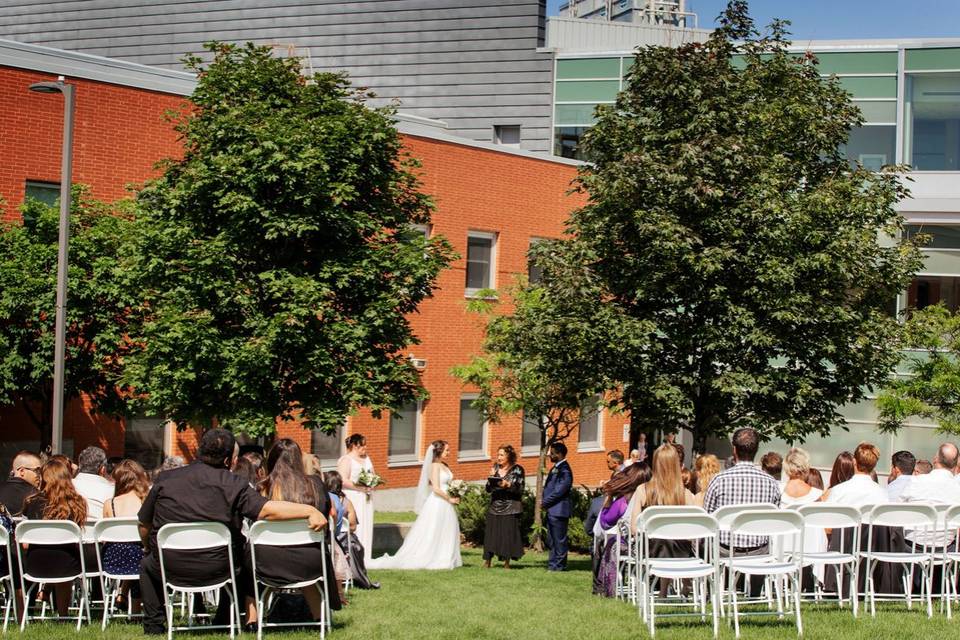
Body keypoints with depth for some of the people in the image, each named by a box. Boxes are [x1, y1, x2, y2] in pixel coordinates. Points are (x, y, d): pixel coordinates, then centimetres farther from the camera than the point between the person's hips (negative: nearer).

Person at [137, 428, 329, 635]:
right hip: (215, 568, -1)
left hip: (171, 567, 1)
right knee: (241, 559, 33)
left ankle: (154, 624, 30)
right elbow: (267, 510, -24)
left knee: (148, 565, 35)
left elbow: (144, 525, 9)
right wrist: (310, 511, -24)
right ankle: (223, 621, 36)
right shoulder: (233, 484, -10)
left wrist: (151, 550, 28)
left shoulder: (165, 479, 0)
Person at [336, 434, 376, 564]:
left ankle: (363, 557, 9)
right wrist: (361, 487, -20)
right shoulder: (346, 460, -9)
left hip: (365, 499, 8)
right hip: (352, 499, -8)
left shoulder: (366, 458, 16)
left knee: (366, 527, 5)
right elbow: (343, 481, -17)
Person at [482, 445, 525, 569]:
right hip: (494, 507, 4)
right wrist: (491, 478, -7)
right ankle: (487, 561, 4)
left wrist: (508, 485, -21)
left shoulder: (517, 470, -2)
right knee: (490, 533, 1)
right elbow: (488, 489, 10)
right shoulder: (495, 468, 10)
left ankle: (507, 562, 5)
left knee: (508, 534, -4)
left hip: (510, 508, -4)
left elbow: (520, 489, -7)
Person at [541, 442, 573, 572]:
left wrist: (545, 502, -14)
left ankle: (559, 565, -1)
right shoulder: (555, 468, 16)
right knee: (553, 538, 15)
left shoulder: (564, 470, -15)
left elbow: (560, 490, -21)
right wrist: (544, 501, 6)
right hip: (552, 510, 10)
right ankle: (553, 563, 21)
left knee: (559, 539, -5)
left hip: (559, 510, -10)